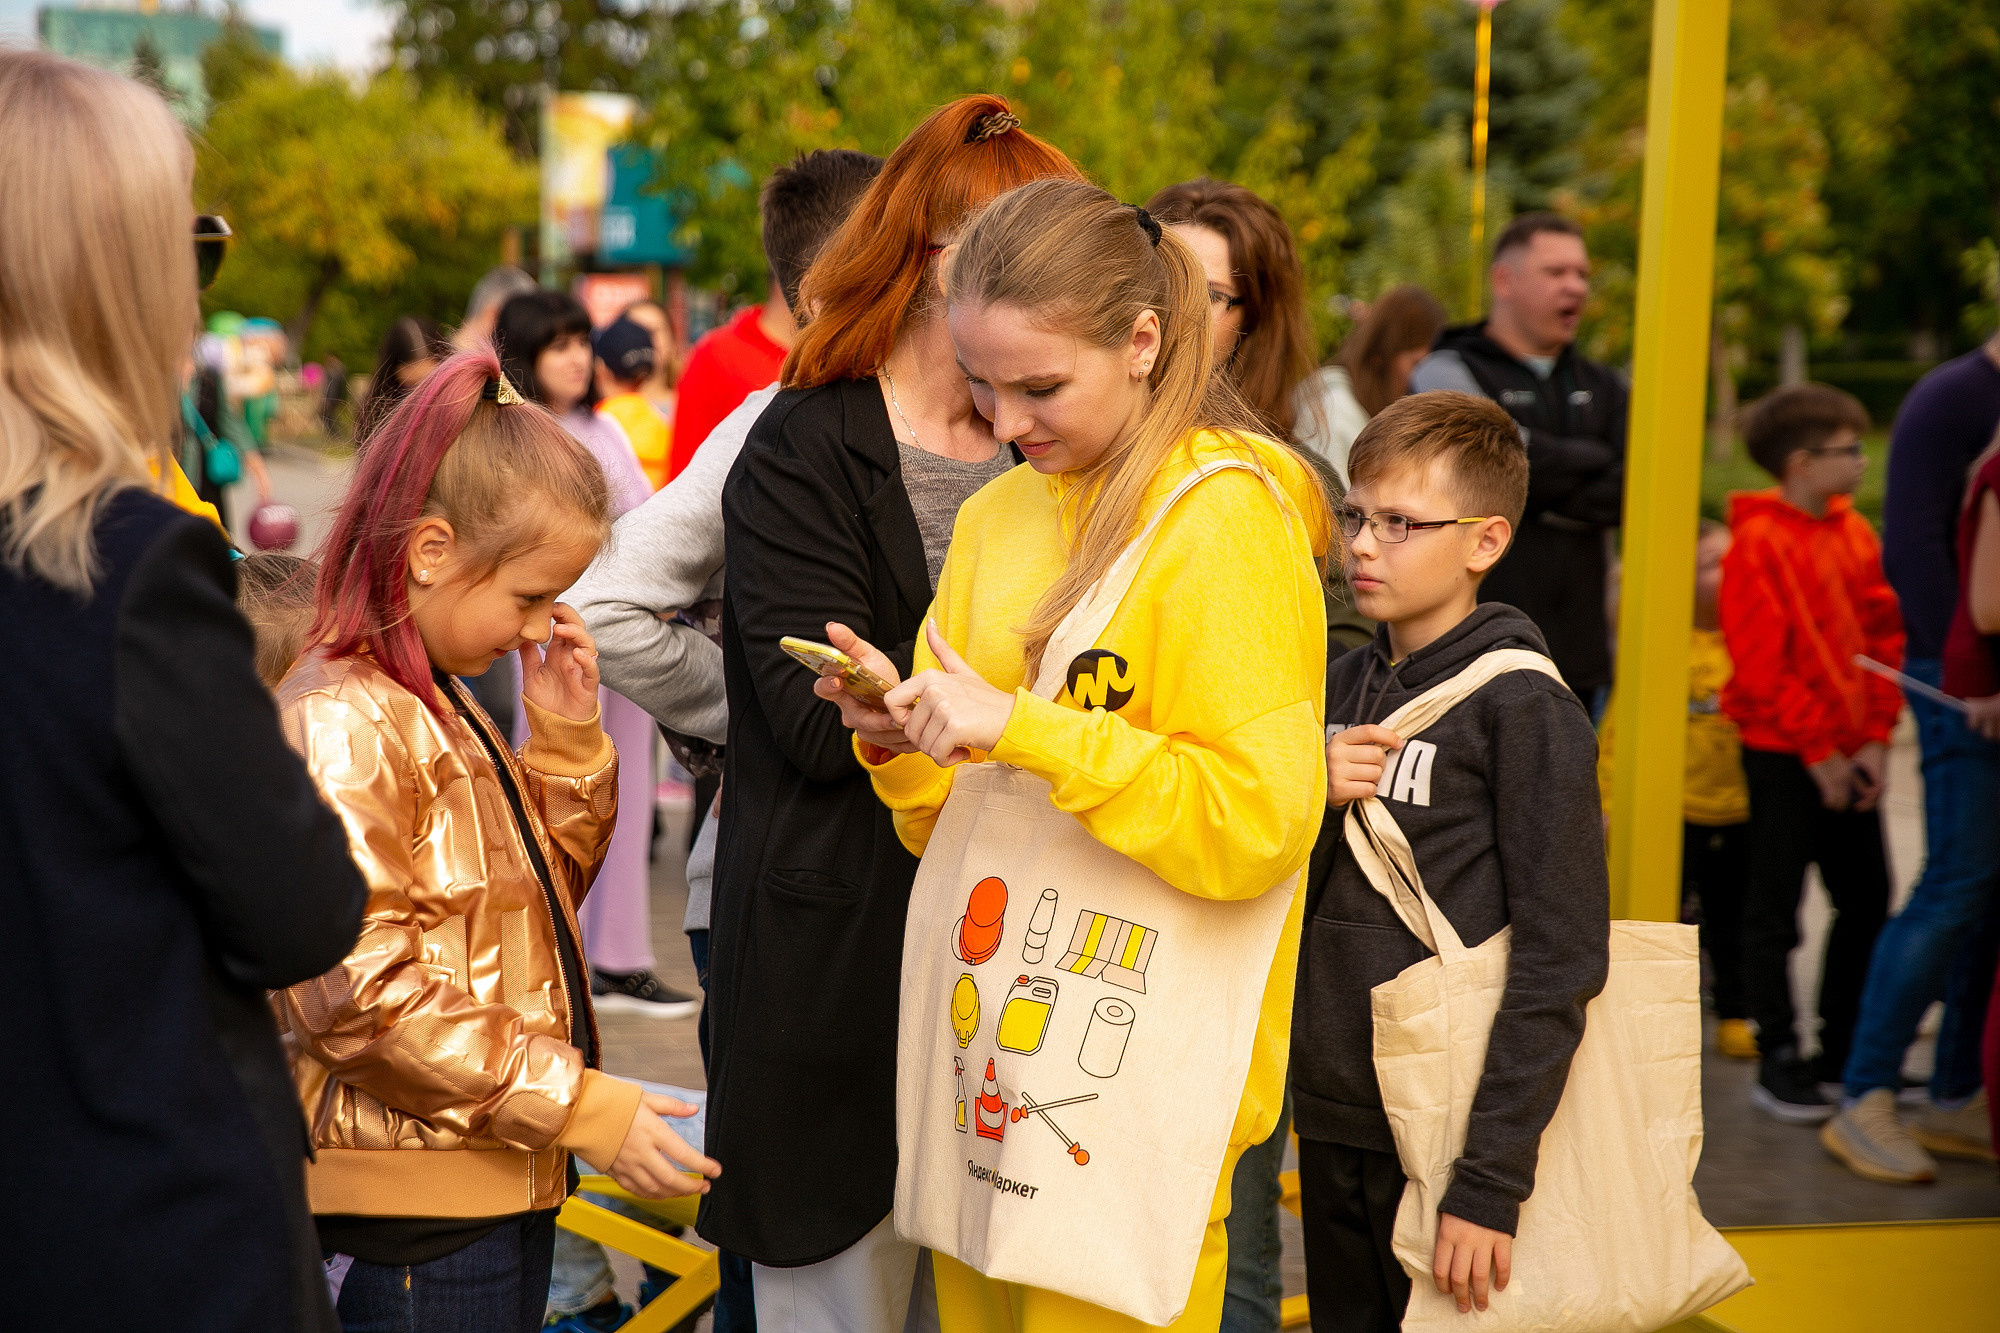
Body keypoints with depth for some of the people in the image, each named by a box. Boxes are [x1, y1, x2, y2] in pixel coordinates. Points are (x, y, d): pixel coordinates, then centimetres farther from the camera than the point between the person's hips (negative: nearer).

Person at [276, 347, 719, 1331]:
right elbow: (363, 995, -24)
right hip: (419, 1202, -10)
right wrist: (580, 1103, -22)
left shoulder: (442, 705, 13)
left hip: (501, 1173, 10)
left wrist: (565, 736, 7)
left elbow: (540, 884, 22)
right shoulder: (342, 723, -18)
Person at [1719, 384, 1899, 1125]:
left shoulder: (1855, 534, 7)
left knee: (1867, 899, 12)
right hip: (1783, 756, -7)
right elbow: (1762, 663, -15)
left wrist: (1875, 738, -2)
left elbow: (1885, 635, 8)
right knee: (1776, 910, 2)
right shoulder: (1759, 542, -13)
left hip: (1848, 756, 7)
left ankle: (1842, 1050, 25)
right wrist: (1816, 751, -14)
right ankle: (1777, 1063, 10)